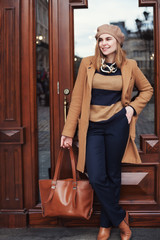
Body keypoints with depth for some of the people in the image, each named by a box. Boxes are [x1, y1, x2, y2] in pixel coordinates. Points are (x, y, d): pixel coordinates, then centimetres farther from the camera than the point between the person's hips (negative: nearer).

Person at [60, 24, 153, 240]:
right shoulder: (88, 64, 1)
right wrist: (68, 132, -1)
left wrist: (132, 108, -1)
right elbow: (77, 98, 1)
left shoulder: (129, 66, 2)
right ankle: (120, 219, 17)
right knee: (97, 178, -4)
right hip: (92, 127, 1)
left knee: (112, 176, 8)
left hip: (117, 124, 0)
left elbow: (147, 90, 17)